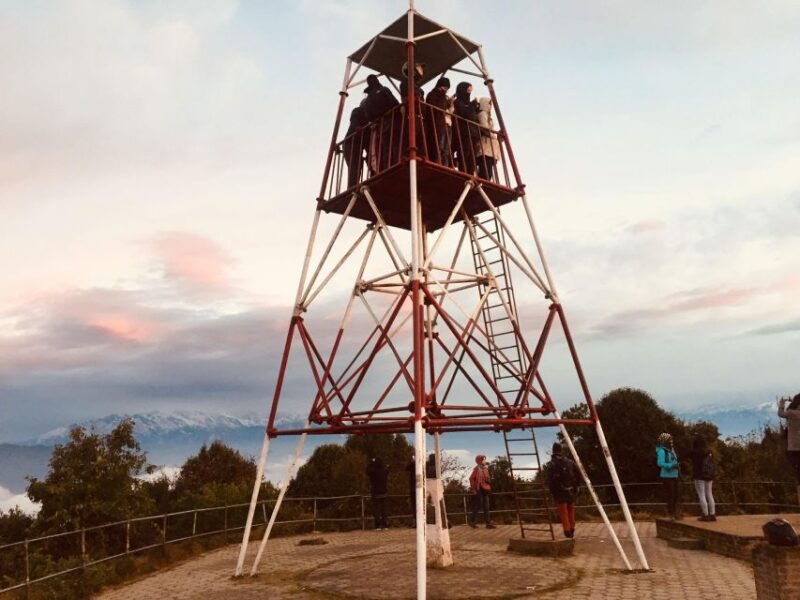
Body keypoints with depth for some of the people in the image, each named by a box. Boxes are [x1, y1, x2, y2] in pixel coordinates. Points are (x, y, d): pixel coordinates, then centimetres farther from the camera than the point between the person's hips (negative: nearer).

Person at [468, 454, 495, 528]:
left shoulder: (485, 468, 12)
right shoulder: (477, 468, -11)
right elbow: (471, 478, -16)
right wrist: (473, 489, -17)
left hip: (485, 490, 8)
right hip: (479, 490, -8)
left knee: (486, 507, 7)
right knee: (478, 506, -3)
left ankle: (488, 523, 10)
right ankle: (472, 521, 9)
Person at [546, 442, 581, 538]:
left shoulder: (552, 464, -8)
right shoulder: (570, 461, 5)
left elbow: (550, 479, -15)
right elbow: (579, 474, 1)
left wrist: (551, 491, -4)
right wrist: (575, 485, 10)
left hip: (560, 492, -4)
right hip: (571, 491, 4)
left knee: (563, 513, 1)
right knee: (571, 512, 16)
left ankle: (567, 531, -3)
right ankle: (572, 531, 21)